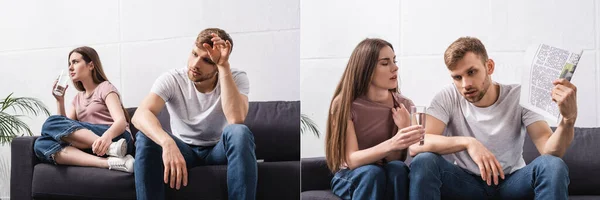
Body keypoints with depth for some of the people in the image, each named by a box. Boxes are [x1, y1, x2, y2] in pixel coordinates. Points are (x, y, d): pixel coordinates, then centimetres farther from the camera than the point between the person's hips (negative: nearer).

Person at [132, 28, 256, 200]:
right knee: (145, 137, -29)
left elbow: (236, 119, -37)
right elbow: (140, 115, -34)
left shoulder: (236, 78, -16)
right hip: (184, 149, 1)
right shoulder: (172, 80, -16)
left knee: (239, 132, -35)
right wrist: (168, 143, -54)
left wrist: (224, 67, -37)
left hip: (219, 150, -1)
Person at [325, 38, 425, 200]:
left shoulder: (403, 106, -6)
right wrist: (391, 144, -40)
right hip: (350, 177, -2)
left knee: (398, 168, -32)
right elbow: (352, 160, -23)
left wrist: (403, 129, -27)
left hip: (390, 178, 2)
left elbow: (393, 159, -8)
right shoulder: (344, 104, -14)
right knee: (372, 172, -35)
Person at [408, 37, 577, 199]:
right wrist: (467, 142, -38)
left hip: (511, 182, 0)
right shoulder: (447, 98, -11)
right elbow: (415, 146, -25)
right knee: (424, 162, -29)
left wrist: (569, 119, -43)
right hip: (466, 182, 0)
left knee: (553, 165, -29)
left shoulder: (519, 96, -11)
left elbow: (550, 151, -22)